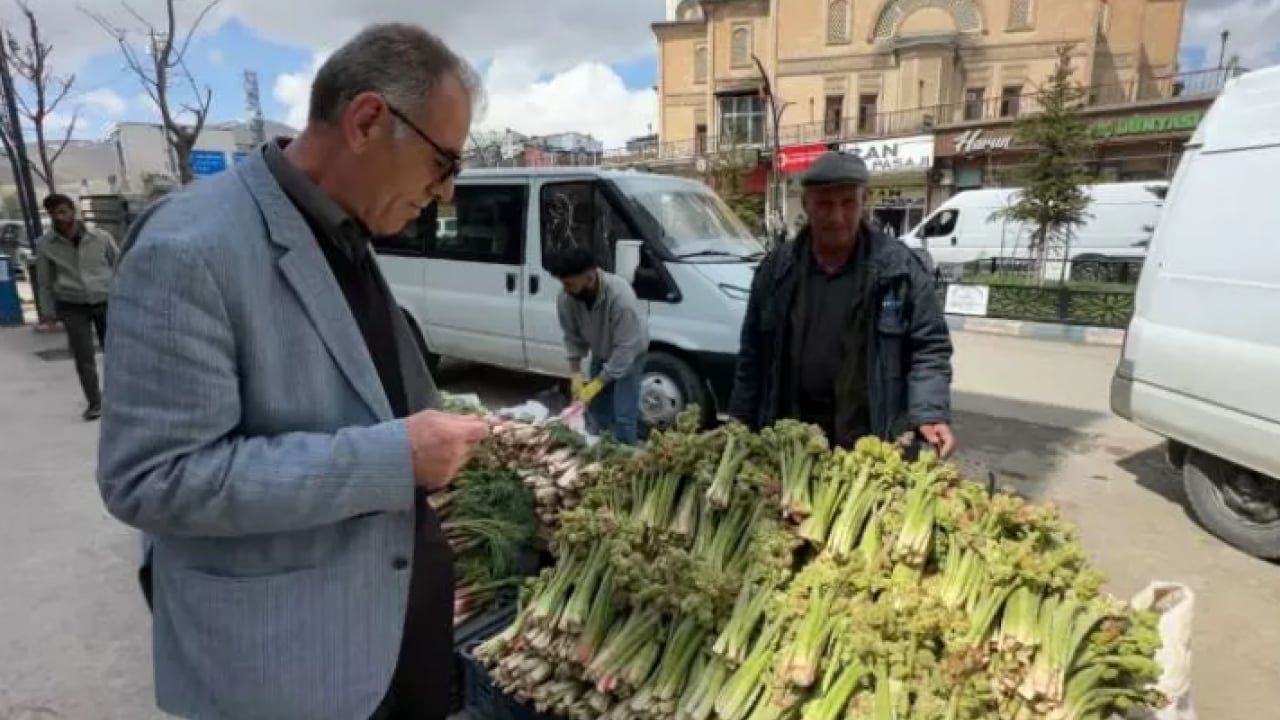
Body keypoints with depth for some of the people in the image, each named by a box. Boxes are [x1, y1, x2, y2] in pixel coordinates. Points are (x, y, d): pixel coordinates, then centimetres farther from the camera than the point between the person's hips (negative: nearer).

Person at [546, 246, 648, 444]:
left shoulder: (621, 296, -40)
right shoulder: (565, 298, -24)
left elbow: (625, 348, -33)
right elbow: (572, 337, -7)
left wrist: (596, 384, -29)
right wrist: (575, 373, -14)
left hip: (629, 353, -5)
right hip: (600, 355, 5)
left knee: (623, 418, -10)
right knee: (596, 412, 10)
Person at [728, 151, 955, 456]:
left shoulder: (899, 268, -3)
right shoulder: (777, 268, 5)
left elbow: (929, 349, -1)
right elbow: (752, 355, 8)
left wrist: (929, 415, -17)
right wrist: (740, 428, 6)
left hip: (870, 442, -2)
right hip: (789, 439, 2)